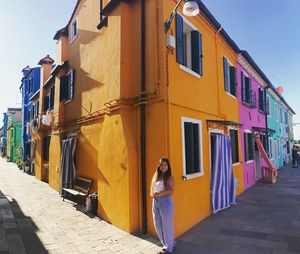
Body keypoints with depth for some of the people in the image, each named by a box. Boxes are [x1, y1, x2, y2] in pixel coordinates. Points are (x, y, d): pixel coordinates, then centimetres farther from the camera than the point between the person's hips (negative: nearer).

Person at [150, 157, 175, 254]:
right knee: (158, 225, 15)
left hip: (166, 202, -7)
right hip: (155, 202, 7)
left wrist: (159, 194, -21)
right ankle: (166, 244, 35)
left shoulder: (169, 177, -8)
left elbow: (171, 191, -16)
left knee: (166, 225, 6)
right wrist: (152, 194, -7)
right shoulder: (155, 176, 9)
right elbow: (151, 188, 14)